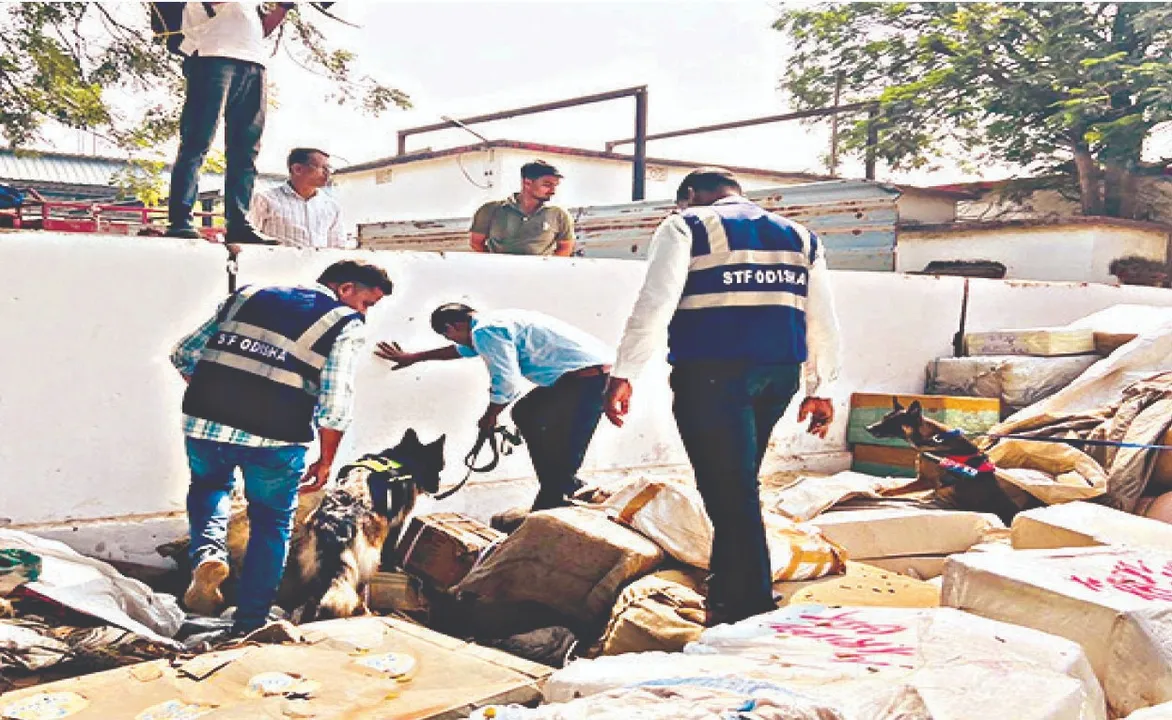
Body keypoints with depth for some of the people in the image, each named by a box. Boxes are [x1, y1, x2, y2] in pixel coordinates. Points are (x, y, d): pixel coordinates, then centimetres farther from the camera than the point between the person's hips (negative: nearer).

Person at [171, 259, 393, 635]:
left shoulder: (248, 295, 18)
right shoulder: (346, 325, 4)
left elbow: (184, 354, 19)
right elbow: (334, 406, -6)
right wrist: (325, 462, 8)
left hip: (205, 422, 3)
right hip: (276, 438, -3)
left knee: (209, 485, 34)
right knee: (272, 524, 22)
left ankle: (207, 553, 9)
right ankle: (249, 624, 27)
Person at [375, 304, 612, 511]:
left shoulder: (485, 331, -12)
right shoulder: (492, 322, 21)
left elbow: (507, 384, -17)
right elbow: (463, 350, 40)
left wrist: (489, 416, 3)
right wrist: (413, 357, 50)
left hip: (588, 375, -11)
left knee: (559, 455, -9)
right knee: (524, 413, 22)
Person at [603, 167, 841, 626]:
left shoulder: (686, 227, 4)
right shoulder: (800, 238, 20)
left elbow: (654, 304, -8)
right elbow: (824, 322, 18)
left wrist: (622, 374, -8)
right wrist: (819, 389, 24)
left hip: (711, 376, -6)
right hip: (780, 377, 6)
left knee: (731, 494, -2)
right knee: (737, 489, 19)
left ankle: (751, 611, 2)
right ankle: (725, 599, 27)